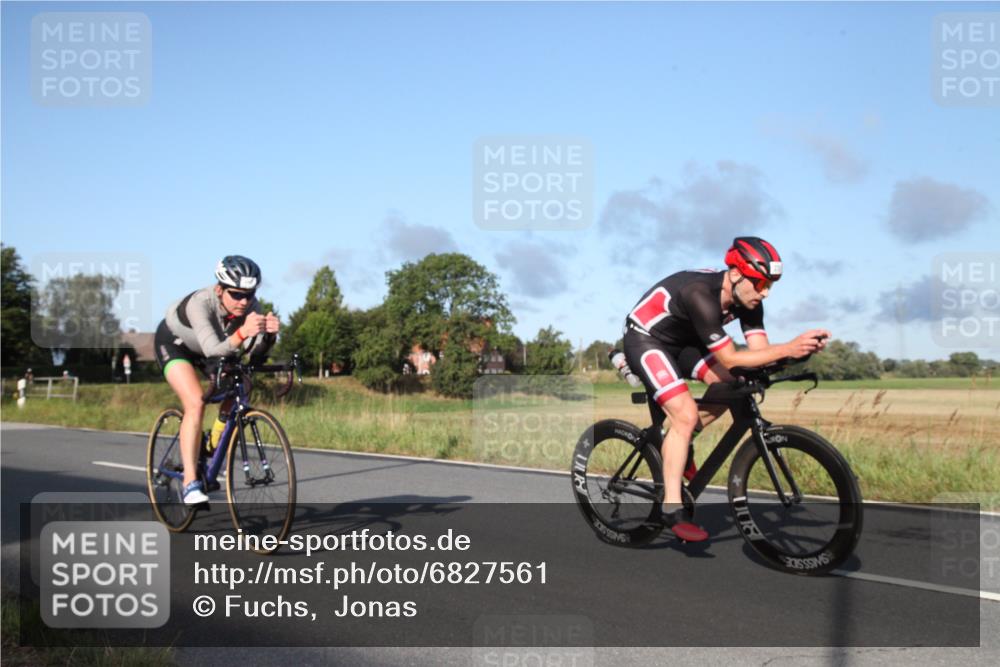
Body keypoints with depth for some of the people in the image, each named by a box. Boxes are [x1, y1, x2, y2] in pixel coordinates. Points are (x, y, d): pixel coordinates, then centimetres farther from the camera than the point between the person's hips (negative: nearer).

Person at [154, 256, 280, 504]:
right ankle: (190, 483, -23)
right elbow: (213, 350, -52)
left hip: (205, 348, 6)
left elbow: (256, 352, -33)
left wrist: (269, 333, -53)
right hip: (174, 344, -6)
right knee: (196, 403, -24)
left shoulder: (249, 305, -26)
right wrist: (242, 332, -69)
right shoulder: (201, 303, -40)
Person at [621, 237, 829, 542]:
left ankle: (678, 442, 11)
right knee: (686, 414, -21)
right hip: (644, 340, -8)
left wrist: (804, 347, -32)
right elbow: (730, 358, -36)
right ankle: (672, 510, -15)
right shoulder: (701, 295, -36)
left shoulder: (747, 300, -12)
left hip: (681, 341, 8)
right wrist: (789, 348, -42)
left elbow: (759, 350, -15)